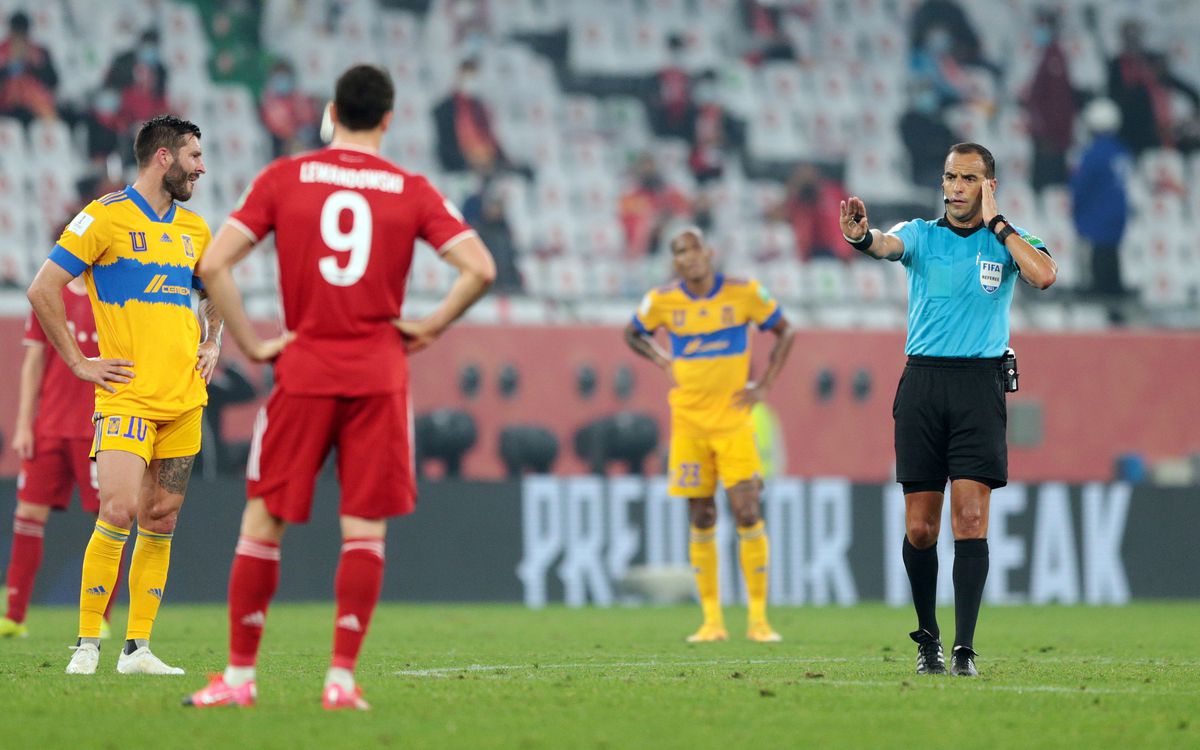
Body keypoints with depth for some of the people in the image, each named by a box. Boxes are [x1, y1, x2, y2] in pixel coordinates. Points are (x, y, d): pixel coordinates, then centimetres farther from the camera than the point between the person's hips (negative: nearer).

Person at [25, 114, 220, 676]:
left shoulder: (194, 229, 15)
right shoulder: (106, 217, -6)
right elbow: (42, 289, -8)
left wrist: (211, 345, 15)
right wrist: (80, 362, -9)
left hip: (184, 397, 6)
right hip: (127, 394, -6)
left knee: (162, 520, 4)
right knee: (119, 512, -16)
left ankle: (137, 649, 9)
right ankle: (87, 643, -7)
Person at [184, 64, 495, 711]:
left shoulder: (284, 178, 2)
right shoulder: (411, 190, 3)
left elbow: (212, 264, -6)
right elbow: (480, 269, -6)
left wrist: (251, 343, 0)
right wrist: (431, 327, 5)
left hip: (303, 368, 0)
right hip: (379, 374, 0)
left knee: (262, 522, 7)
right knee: (365, 529, 2)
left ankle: (239, 677, 8)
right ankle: (342, 678, -4)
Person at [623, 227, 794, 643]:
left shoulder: (744, 293, -4)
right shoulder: (662, 302, -1)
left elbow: (784, 331, 9)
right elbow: (633, 334, 19)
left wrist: (764, 386, 1)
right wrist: (663, 363, 2)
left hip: (734, 419, -1)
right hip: (688, 421, 1)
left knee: (747, 514, -9)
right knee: (701, 520, 2)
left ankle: (758, 619, -3)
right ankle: (712, 620, 8)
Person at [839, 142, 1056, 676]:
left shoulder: (1007, 241, 7)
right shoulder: (921, 234, 9)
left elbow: (1044, 275, -14)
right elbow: (888, 245, -14)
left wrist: (995, 222, -7)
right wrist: (861, 236, -38)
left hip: (979, 385, -1)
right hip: (923, 381, 1)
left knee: (970, 519, -11)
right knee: (920, 527, 2)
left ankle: (964, 648, -13)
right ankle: (927, 638, 19)